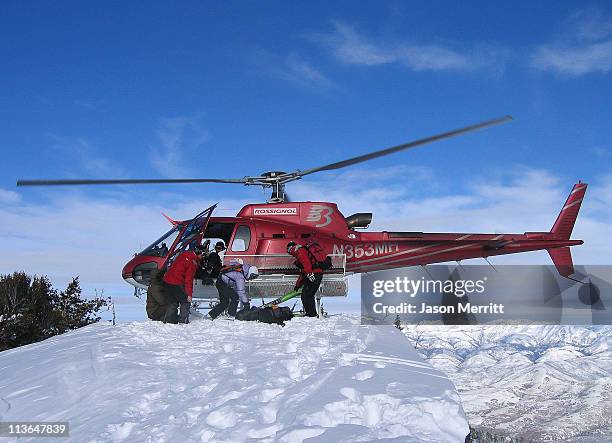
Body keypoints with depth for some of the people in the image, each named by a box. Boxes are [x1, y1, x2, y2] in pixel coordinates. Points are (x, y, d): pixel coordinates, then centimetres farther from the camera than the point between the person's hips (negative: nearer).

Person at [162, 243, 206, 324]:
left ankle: (168, 320, 17)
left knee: (173, 302, 17)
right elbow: (189, 279, -15)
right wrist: (189, 294, -14)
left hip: (167, 280, 8)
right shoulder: (193, 261, -11)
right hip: (176, 284, -8)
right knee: (186, 302, 4)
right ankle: (183, 320, 0)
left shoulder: (184, 255, 14)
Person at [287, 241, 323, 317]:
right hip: (318, 274, 10)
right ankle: (313, 314, 21)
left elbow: (306, 262, -19)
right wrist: (298, 284, 38)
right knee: (309, 295, 17)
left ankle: (311, 314, -9)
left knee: (305, 296, -8)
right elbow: (302, 272, 36)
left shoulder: (300, 251, 1)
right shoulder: (299, 255, 32)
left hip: (314, 274, -10)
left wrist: (309, 274, -30)